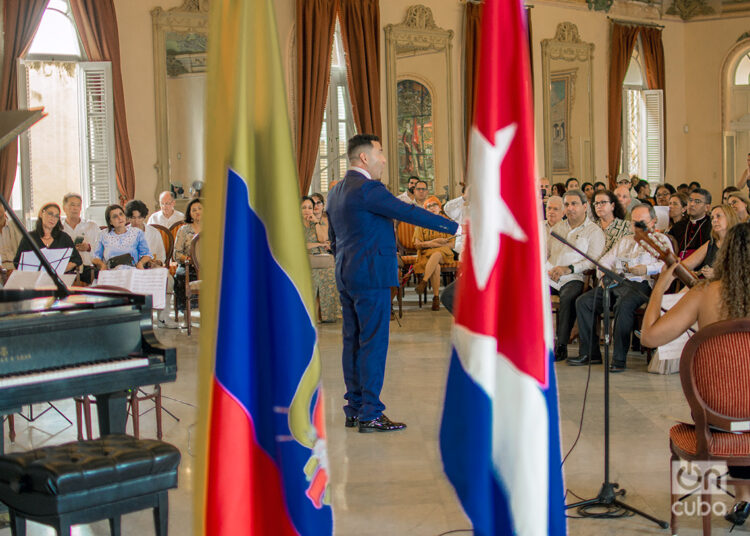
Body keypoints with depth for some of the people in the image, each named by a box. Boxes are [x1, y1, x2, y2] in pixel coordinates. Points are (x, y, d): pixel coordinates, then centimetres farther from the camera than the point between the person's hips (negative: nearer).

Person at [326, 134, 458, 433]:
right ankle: (370, 414, -5)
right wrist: (455, 227, -14)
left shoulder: (336, 192, 15)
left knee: (353, 341, 12)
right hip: (371, 275, -10)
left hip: (346, 277, 10)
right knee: (373, 342, -7)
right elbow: (408, 213, -18)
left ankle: (355, 408, 17)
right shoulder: (368, 189, -15)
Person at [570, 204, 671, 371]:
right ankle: (589, 353, -14)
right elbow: (605, 261, 27)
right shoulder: (625, 240, 31)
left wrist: (647, 269, -22)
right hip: (616, 282, 6)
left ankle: (619, 358, -35)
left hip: (640, 284, -6)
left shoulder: (660, 240, 11)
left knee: (624, 304, -39)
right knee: (583, 301, -15)